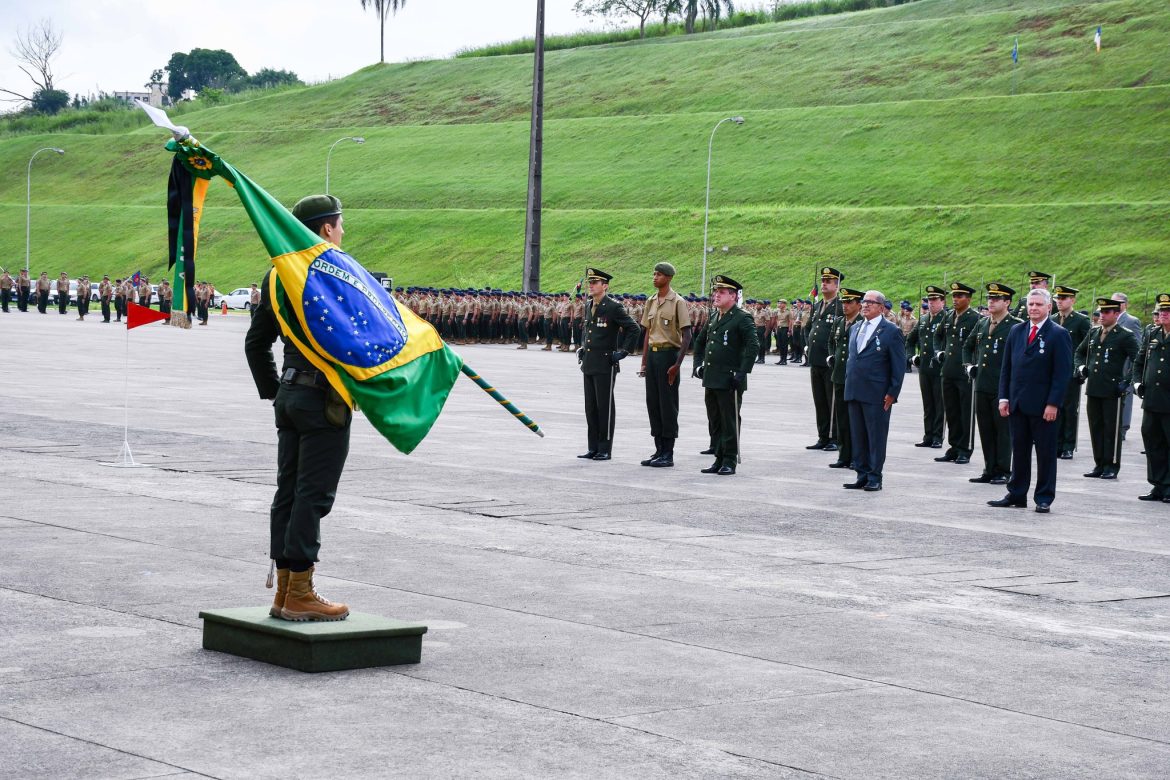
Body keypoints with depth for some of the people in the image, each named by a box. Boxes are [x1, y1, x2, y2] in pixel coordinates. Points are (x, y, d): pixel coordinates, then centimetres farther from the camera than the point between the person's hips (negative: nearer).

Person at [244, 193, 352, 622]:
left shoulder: (278, 274, 12)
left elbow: (256, 341, 18)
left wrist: (273, 391, 22)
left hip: (290, 395, 8)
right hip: (324, 399, -8)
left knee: (289, 492, 10)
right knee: (313, 495, -5)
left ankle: (284, 591, 14)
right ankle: (300, 595, -3)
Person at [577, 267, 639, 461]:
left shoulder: (614, 307, -10)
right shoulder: (588, 305, 13)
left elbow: (633, 329, -10)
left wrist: (623, 351, -11)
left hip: (605, 364, -8)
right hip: (589, 364, 8)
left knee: (605, 407, -3)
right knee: (590, 407, 9)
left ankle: (605, 449, 2)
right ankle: (593, 448, 16)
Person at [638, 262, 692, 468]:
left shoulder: (677, 302, -9)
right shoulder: (651, 302, 13)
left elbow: (686, 336, -11)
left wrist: (677, 364, -17)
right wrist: (644, 362, 14)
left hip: (668, 353, -7)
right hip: (652, 354, 7)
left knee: (668, 404, -4)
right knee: (653, 403, 9)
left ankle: (668, 454, 0)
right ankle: (659, 450, 16)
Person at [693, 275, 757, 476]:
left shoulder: (743, 319, -9)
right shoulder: (715, 319, 16)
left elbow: (753, 346, -18)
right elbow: (699, 341, 30)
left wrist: (742, 372, -21)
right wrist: (698, 364, 19)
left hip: (729, 381, -8)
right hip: (711, 380, 8)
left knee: (729, 422, -2)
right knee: (714, 422, 11)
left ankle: (730, 461, 3)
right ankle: (718, 459, 18)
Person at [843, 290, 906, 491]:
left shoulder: (891, 331, -5)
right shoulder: (856, 328, 16)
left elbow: (899, 365, -6)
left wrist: (892, 393, -11)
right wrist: (848, 384, 16)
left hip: (877, 395, -7)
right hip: (854, 392, 7)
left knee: (876, 436, -1)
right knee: (858, 436, 9)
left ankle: (875, 478, 4)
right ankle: (862, 476, 16)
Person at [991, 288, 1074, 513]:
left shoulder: (1058, 334, -5)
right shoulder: (1016, 331, 11)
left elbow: (1063, 373, -9)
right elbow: (1006, 367, 14)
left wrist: (1053, 404, -15)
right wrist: (1004, 397, 6)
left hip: (1043, 407, -5)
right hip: (1017, 404, 5)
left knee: (1045, 452, 2)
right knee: (1019, 450, 10)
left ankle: (1044, 499, 9)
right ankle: (1016, 495, 18)